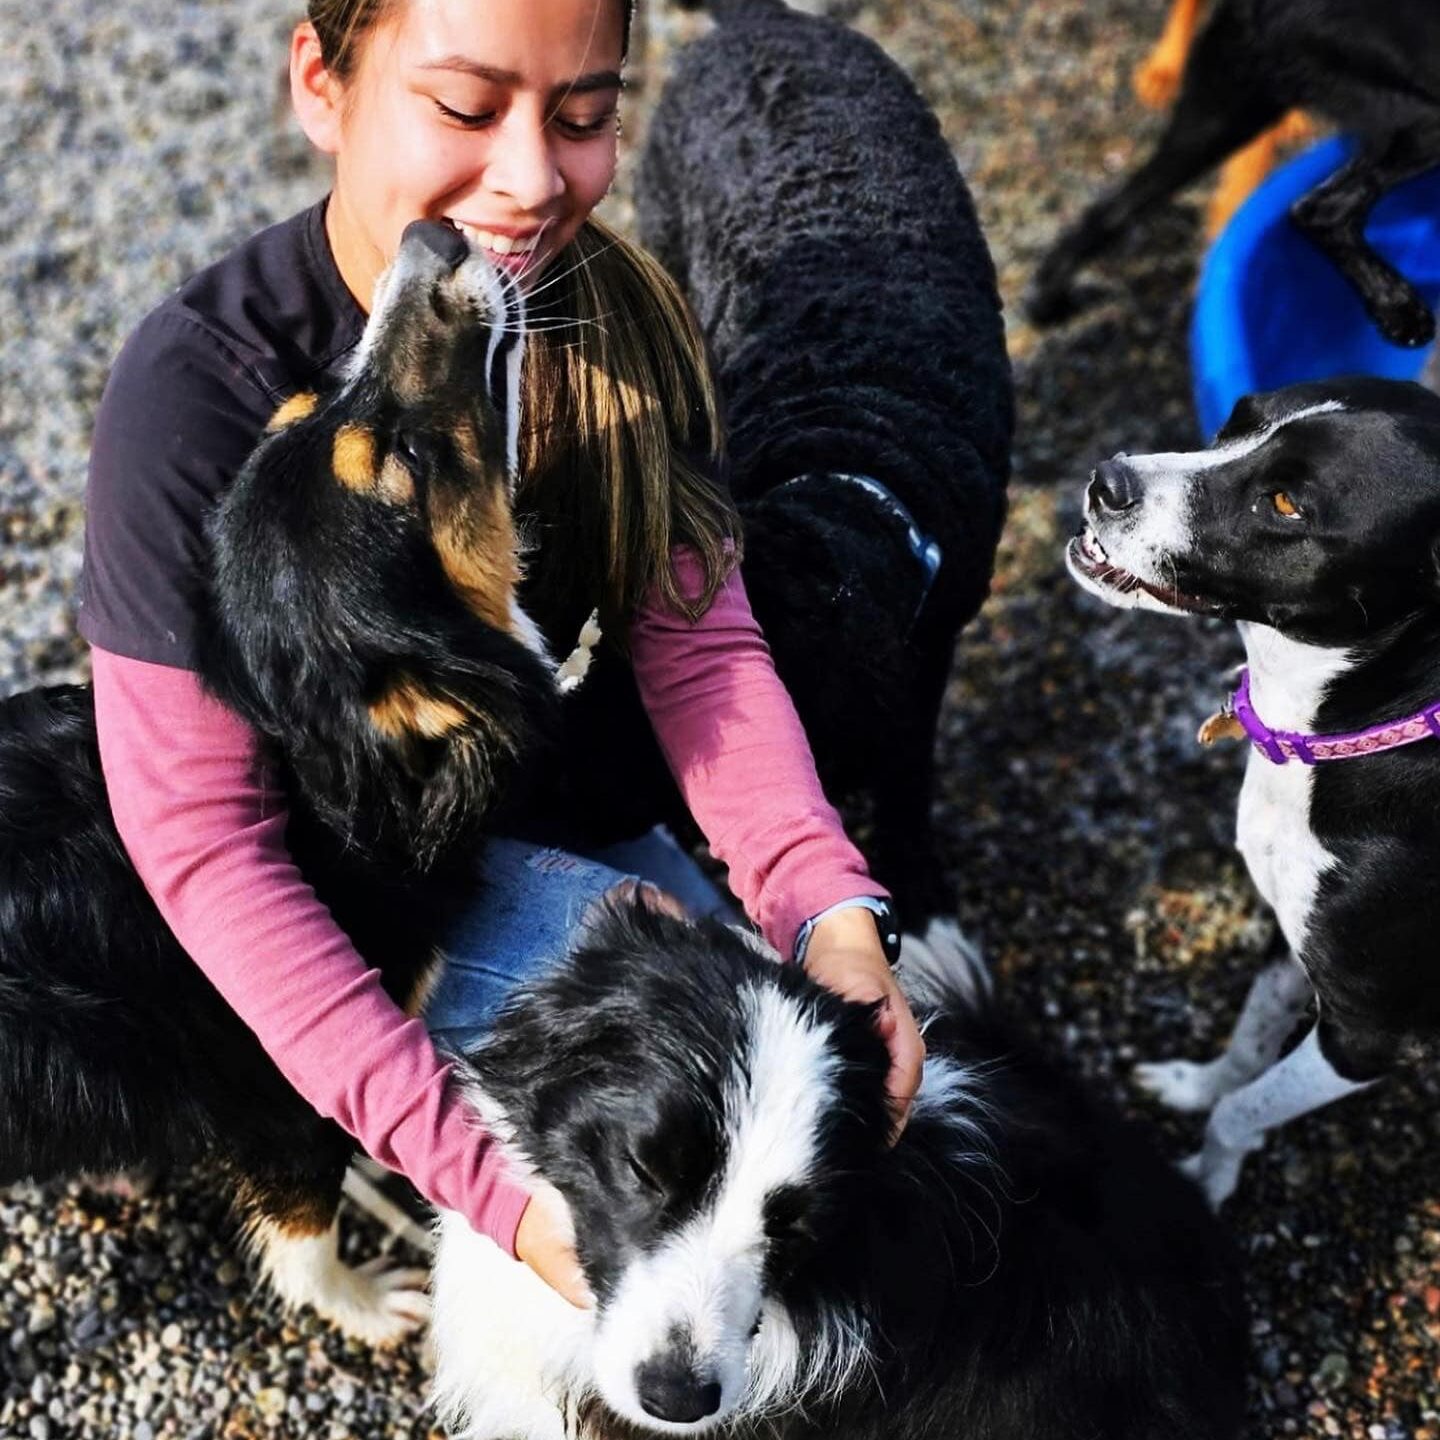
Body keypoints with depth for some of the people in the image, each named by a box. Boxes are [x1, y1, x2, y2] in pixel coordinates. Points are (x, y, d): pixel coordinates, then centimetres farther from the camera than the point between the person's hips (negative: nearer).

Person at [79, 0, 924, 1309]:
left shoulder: (612, 317, -14)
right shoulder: (200, 390, -30)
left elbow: (695, 639, -14)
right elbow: (202, 839, -29)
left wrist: (831, 913, -32)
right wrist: (489, 1178, -36)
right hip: (321, 863, -5)